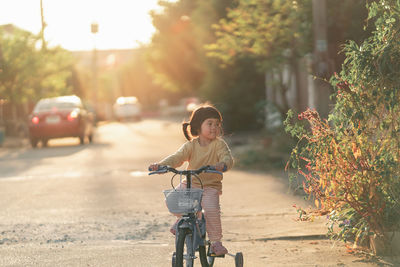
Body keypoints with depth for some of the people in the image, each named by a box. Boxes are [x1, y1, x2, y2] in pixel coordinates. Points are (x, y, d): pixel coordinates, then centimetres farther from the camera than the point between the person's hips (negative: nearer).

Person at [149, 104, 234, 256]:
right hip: (190, 183, 3)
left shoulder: (219, 145, -7)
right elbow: (177, 158, -10)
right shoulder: (190, 146, -2)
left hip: (210, 187, -3)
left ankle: (216, 242, -9)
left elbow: (228, 158, -21)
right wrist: (161, 165, -29)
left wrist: (222, 165, -46)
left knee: (212, 209, -27)